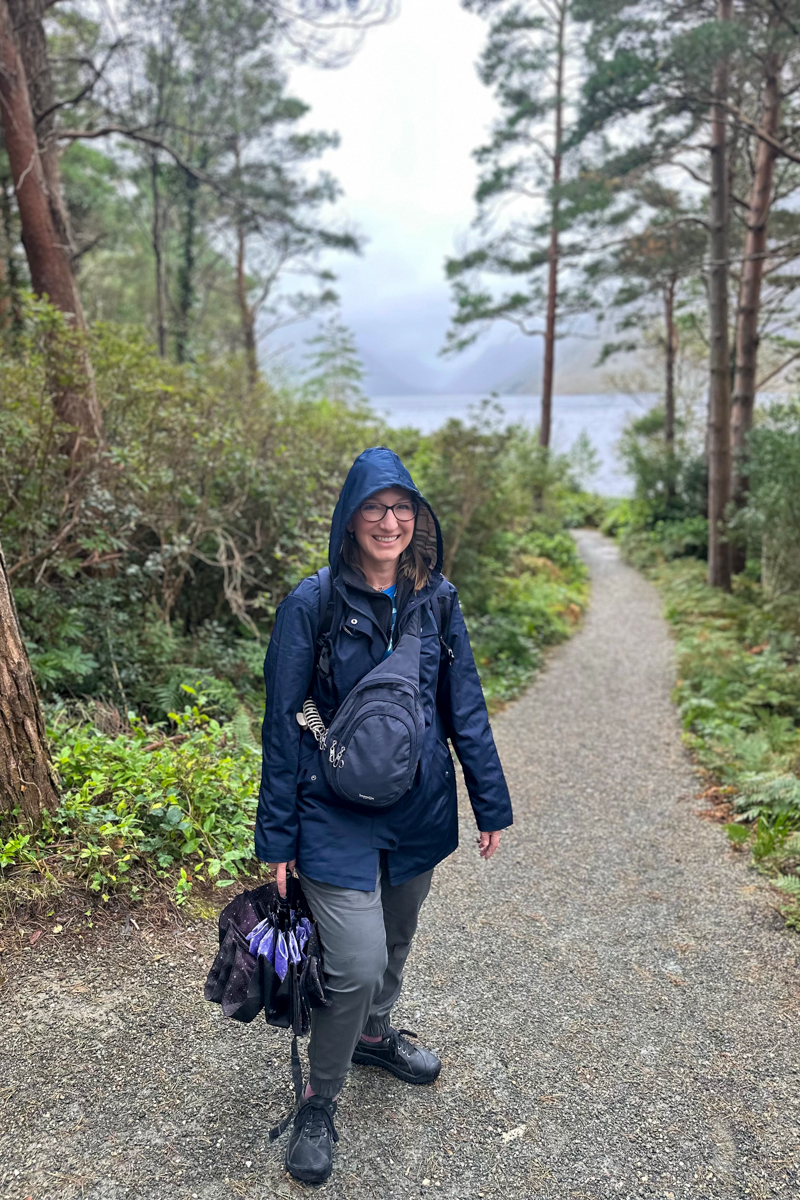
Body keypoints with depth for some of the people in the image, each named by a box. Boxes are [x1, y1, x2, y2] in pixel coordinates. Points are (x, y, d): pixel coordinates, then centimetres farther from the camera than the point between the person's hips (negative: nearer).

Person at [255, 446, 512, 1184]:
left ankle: (375, 1036, 53)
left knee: (397, 936, 22)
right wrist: (277, 837, -6)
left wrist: (491, 803, 5)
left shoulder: (436, 600, -3)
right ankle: (319, 1105, 21)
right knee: (358, 963, -7)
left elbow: (464, 707, 4)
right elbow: (282, 723, -9)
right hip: (336, 814, -4)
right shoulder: (312, 605, -14)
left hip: (419, 808, 5)